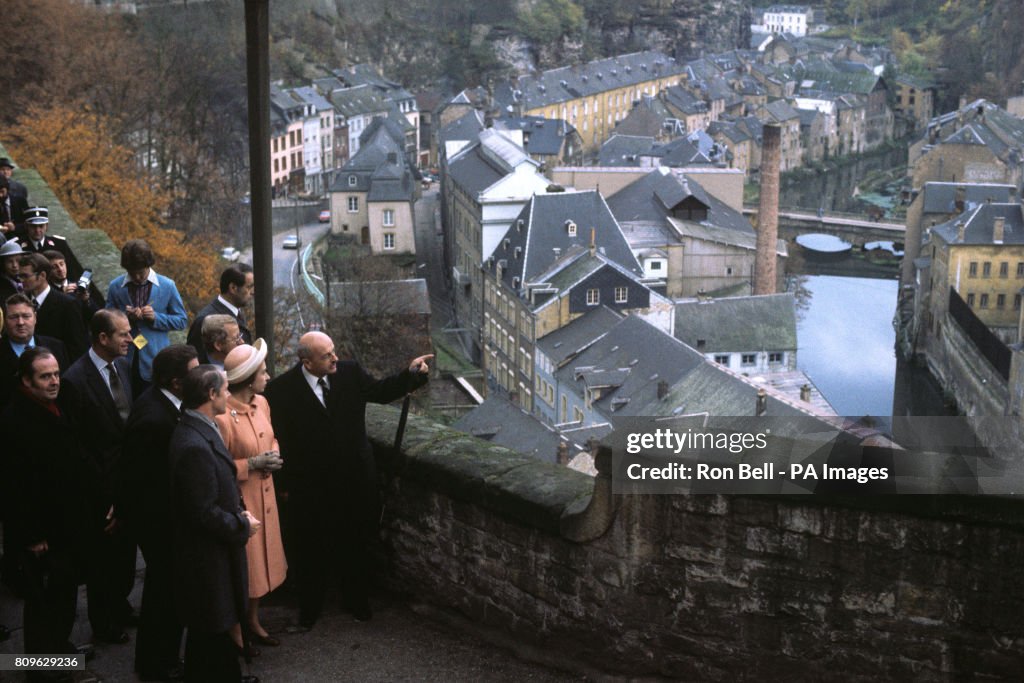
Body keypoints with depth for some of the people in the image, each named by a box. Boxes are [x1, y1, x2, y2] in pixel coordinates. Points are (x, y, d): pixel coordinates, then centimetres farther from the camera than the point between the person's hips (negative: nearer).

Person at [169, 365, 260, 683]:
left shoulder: (197, 430, 3)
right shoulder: (195, 445, -29)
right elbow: (205, 513, -26)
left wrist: (238, 513, 4)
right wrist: (242, 525, -13)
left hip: (211, 549, 10)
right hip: (207, 554, -10)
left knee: (212, 627, 22)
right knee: (210, 630, 6)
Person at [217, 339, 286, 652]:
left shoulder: (261, 403, 0)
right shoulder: (222, 417, -26)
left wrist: (273, 455, -2)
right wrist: (252, 464, -22)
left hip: (264, 494, 8)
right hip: (238, 500, -8)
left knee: (261, 559, 19)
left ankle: (253, 621, 38)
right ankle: (234, 631, 25)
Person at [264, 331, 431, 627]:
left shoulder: (350, 372, -7)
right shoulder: (282, 389, -17)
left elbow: (380, 391, 8)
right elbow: (279, 439, -10)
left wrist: (411, 373, -8)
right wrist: (284, 484, -6)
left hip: (355, 479, 3)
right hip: (310, 485, -3)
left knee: (355, 544, 19)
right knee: (310, 550, 12)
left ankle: (357, 600, 40)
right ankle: (310, 608, 31)